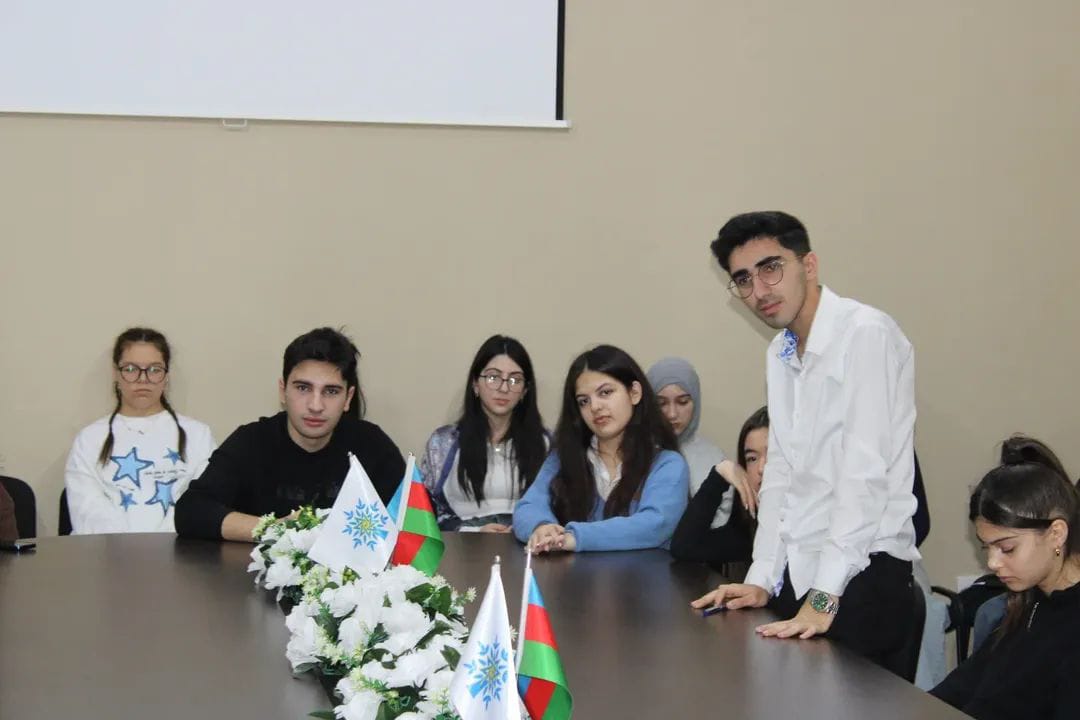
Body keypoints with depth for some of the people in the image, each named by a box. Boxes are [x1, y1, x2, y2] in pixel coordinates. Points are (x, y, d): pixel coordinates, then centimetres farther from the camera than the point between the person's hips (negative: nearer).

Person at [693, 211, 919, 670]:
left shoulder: (865, 334, -13)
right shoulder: (779, 353, 14)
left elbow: (865, 471, -19)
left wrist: (824, 597, -23)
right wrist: (761, 580, 8)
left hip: (862, 574, -7)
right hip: (797, 573, 7)